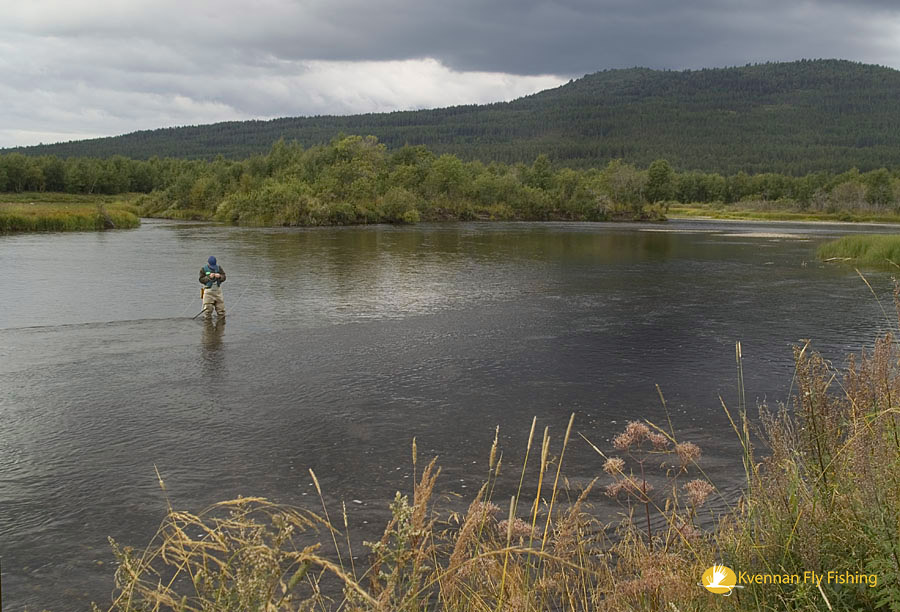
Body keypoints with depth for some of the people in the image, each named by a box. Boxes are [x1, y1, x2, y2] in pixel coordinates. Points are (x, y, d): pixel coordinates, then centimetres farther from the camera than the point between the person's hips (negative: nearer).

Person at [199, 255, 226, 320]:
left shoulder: (219, 267, 4)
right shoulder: (204, 269, -4)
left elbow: (224, 277, 2)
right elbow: (201, 280, -10)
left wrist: (219, 276, -19)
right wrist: (209, 277, -23)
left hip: (218, 290, 3)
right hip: (208, 291, -3)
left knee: (221, 307, 8)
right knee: (208, 308, -4)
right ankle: (207, 320, 9)